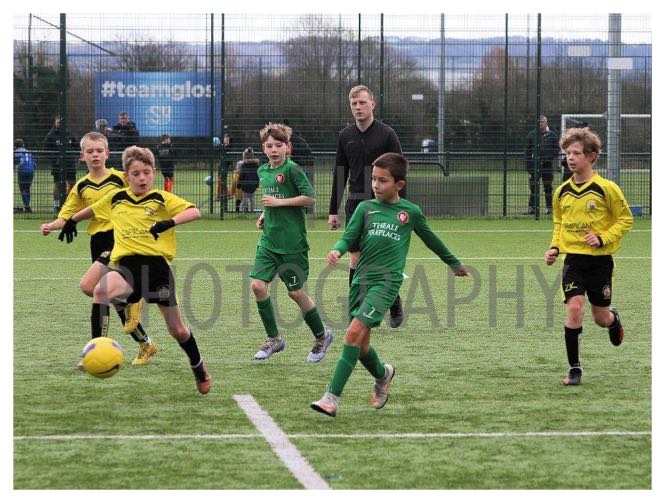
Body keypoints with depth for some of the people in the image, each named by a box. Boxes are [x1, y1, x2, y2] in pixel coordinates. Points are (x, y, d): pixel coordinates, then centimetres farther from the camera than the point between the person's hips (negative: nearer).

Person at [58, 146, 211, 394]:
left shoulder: (161, 199, 2)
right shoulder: (115, 199, 12)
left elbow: (195, 212, -11)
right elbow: (92, 210, 34)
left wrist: (170, 222, -26)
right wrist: (72, 221, 42)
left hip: (157, 265, -1)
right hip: (128, 265, 2)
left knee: (177, 330, 7)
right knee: (101, 290, -34)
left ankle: (198, 367, 37)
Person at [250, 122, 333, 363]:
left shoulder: (292, 169, -11)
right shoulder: (263, 171, 11)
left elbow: (309, 197, -17)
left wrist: (278, 202, -17)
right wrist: (264, 215, 9)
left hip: (292, 242, -7)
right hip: (269, 241, 7)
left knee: (295, 291, 0)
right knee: (258, 285, -6)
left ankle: (322, 336, 21)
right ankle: (274, 339, 8)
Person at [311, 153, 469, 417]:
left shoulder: (411, 212, 6)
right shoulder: (365, 208, 10)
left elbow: (431, 240, 21)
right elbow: (349, 237, 5)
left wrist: (455, 263, 34)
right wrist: (337, 250, -19)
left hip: (387, 281, -4)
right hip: (361, 279, 4)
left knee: (355, 332, -20)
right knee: (360, 345, 6)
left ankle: (332, 398, -21)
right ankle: (382, 374, 41)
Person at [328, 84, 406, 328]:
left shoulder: (386, 134, -4)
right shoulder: (345, 136, 8)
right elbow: (340, 175, 13)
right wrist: (332, 211, 11)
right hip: (355, 205, 3)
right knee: (356, 259, -2)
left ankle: (395, 306, 19)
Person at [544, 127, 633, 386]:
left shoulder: (606, 189, -11)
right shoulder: (562, 192, 3)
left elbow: (625, 219, -4)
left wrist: (602, 238, -17)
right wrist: (554, 247, 3)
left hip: (600, 260, -2)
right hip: (573, 260, 2)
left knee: (601, 318, 6)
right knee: (574, 308, -14)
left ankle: (614, 319, 46)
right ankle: (574, 368, -5)